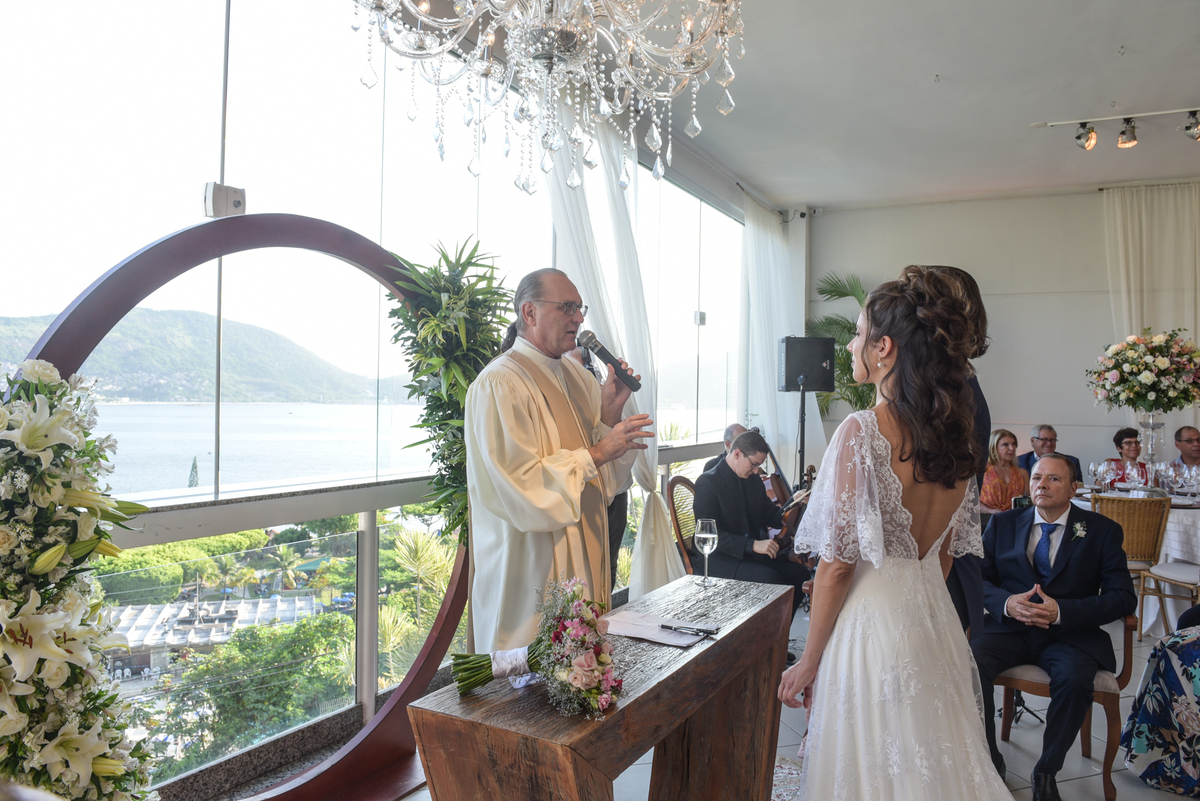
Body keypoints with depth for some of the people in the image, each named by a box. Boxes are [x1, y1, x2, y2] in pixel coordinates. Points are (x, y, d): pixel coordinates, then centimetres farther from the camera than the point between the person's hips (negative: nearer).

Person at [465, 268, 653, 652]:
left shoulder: (575, 374, 11)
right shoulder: (499, 384, -15)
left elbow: (604, 478, 12)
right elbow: (520, 484, -22)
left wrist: (610, 414, -4)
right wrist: (595, 454, -20)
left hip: (584, 557, 8)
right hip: (529, 568, -8)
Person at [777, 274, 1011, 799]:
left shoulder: (862, 431, -21)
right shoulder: (957, 434, 1)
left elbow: (837, 563, -18)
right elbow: (946, 551, 10)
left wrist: (809, 662, -8)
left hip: (871, 623, -7)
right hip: (934, 617, 7)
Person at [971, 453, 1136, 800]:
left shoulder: (1102, 531, 3)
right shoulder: (1002, 524, 9)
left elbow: (1123, 596, -4)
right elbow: (978, 578, 8)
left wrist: (1062, 611, -18)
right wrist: (1006, 602, -15)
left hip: (1070, 633, -1)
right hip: (1010, 627, 2)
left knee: (1075, 680, -33)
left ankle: (1046, 772, -7)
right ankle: (990, 761, -3)